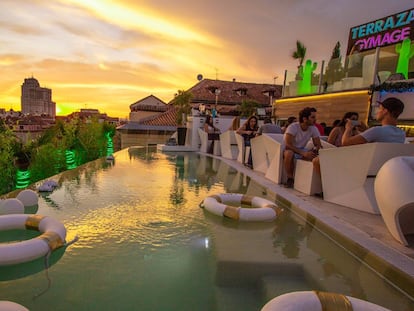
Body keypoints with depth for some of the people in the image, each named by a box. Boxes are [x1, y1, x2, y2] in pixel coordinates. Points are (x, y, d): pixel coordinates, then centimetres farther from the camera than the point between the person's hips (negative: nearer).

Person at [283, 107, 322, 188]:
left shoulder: (313, 129, -6)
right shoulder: (293, 127, -22)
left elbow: (318, 145, -1)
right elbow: (288, 145, -28)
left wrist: (315, 150, -26)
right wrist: (303, 153, -37)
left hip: (302, 150, 5)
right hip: (290, 149, -4)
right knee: (289, 153, -40)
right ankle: (290, 179, -21)